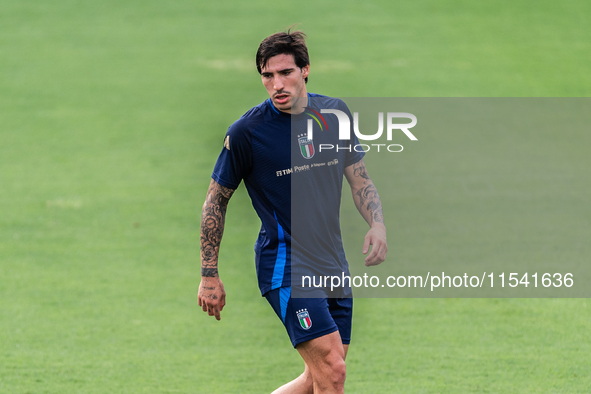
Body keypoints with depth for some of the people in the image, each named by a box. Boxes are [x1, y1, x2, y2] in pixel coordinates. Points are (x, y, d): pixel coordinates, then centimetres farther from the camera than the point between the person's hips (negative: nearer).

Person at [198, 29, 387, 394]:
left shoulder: (335, 113, 4)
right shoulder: (247, 131, -10)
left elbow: (359, 178, 14)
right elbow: (216, 199, 0)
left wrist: (377, 224, -6)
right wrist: (209, 275, 0)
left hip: (332, 264, 6)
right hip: (285, 264, -6)